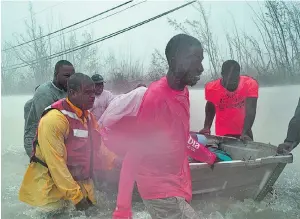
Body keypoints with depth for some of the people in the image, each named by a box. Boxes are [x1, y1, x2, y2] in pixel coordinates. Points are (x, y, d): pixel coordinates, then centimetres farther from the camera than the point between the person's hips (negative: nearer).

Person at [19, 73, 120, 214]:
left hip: (79, 181, 8)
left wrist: (116, 164, -2)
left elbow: (97, 146, 12)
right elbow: (56, 163, -24)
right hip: (51, 187, -8)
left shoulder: (87, 116, 4)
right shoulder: (54, 119, -24)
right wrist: (76, 196, -21)